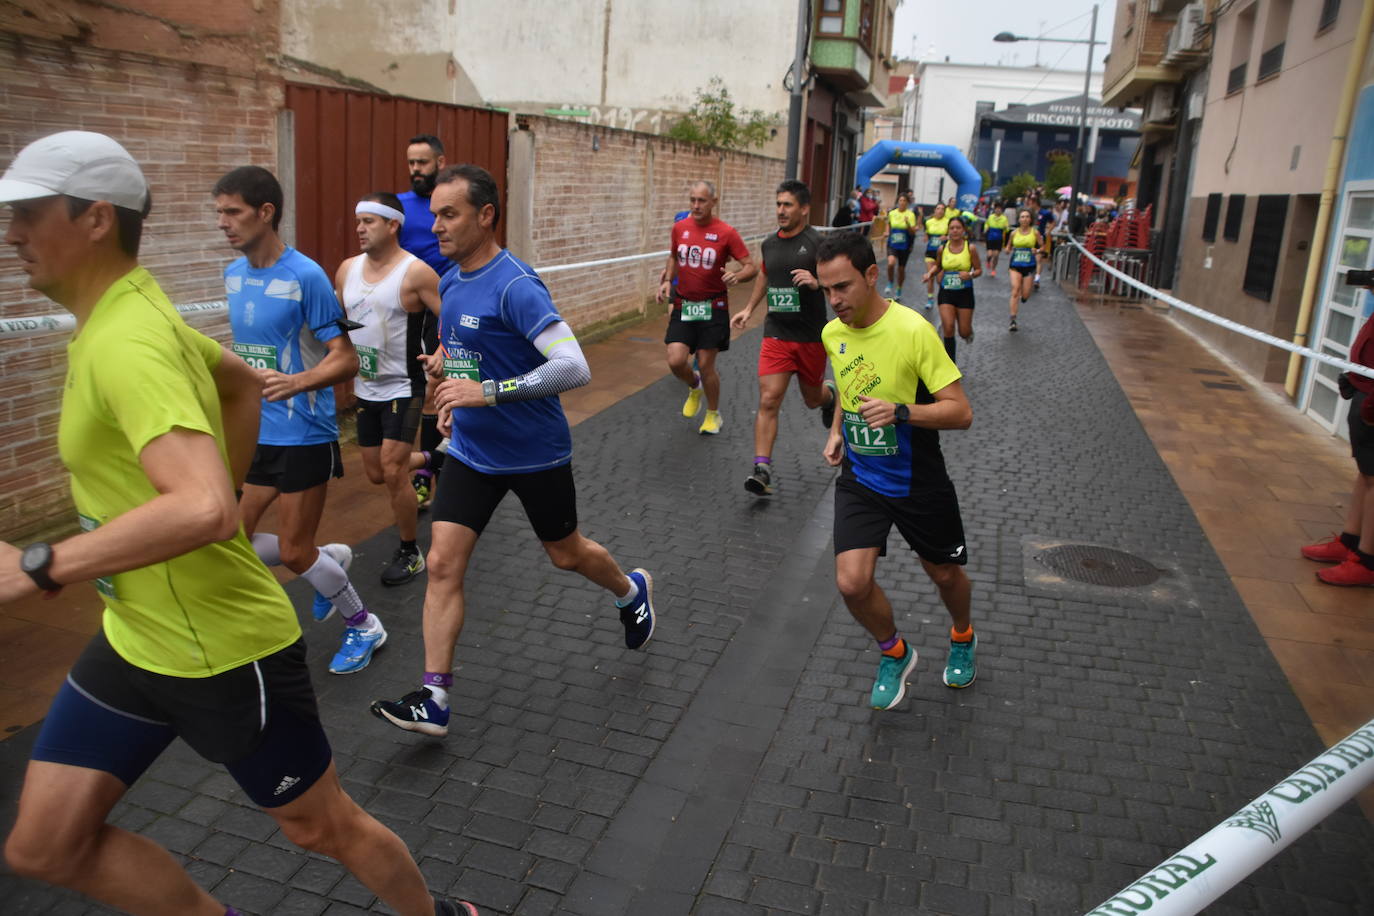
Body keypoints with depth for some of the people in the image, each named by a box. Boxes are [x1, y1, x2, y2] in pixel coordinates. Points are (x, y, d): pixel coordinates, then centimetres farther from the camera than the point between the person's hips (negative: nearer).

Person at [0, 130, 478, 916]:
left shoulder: (126, 344, -25)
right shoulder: (130, 313, 4)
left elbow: (204, 511, -39)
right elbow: (244, 383, 21)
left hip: (227, 653, -9)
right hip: (135, 641, 9)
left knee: (323, 828, 11)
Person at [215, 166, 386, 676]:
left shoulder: (304, 276, -16)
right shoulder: (234, 274, 6)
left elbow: (346, 359, -19)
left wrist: (295, 383, -35)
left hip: (303, 437, -7)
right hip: (251, 434, 7)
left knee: (293, 553, 0)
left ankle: (364, 627, 25)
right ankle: (331, 558, 30)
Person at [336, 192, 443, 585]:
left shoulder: (416, 272, -14)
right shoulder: (347, 269, 5)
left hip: (402, 388, -7)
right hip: (365, 389, 7)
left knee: (393, 473, -9)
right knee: (376, 473, 14)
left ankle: (410, 553, 9)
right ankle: (426, 460, 45)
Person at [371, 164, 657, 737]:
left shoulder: (515, 287, -22)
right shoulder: (450, 283, 4)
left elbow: (574, 368, -31)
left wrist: (487, 392, -33)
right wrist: (454, 402, 10)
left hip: (535, 453, -6)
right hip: (470, 451, 6)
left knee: (566, 555, 14)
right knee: (442, 564, -3)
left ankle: (632, 591, 46)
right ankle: (433, 700, 5)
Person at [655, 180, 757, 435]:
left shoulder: (726, 232, -10)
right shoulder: (679, 227, 2)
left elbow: (752, 267, -8)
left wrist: (736, 276, -29)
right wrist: (667, 280, 3)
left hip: (712, 308, -3)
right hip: (683, 306, 3)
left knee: (706, 366, 1)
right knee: (676, 361, -9)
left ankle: (714, 415, 26)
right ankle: (694, 386, 28)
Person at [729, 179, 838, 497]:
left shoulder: (817, 243, -10)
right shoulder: (769, 244, 6)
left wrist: (818, 282, -28)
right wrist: (749, 309, 20)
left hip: (810, 337, -3)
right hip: (776, 335, 3)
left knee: (812, 399, 17)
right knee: (768, 401, -11)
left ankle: (829, 394, 55)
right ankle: (762, 470, -11)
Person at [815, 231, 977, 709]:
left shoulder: (913, 330, -22)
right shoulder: (832, 334, -3)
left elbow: (961, 412, -21)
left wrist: (901, 411, -36)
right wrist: (837, 431, 3)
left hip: (917, 482, -3)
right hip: (859, 478, 3)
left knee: (945, 574, 17)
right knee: (852, 582, -12)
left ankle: (963, 638, 53)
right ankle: (894, 653, 20)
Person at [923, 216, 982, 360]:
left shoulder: (970, 248, -6)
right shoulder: (942, 248, 0)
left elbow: (979, 270, 0)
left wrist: (970, 275, -21)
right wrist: (930, 273, -3)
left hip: (965, 293, -1)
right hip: (946, 292, 1)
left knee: (964, 332, 2)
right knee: (948, 328, -11)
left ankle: (968, 331, 43)